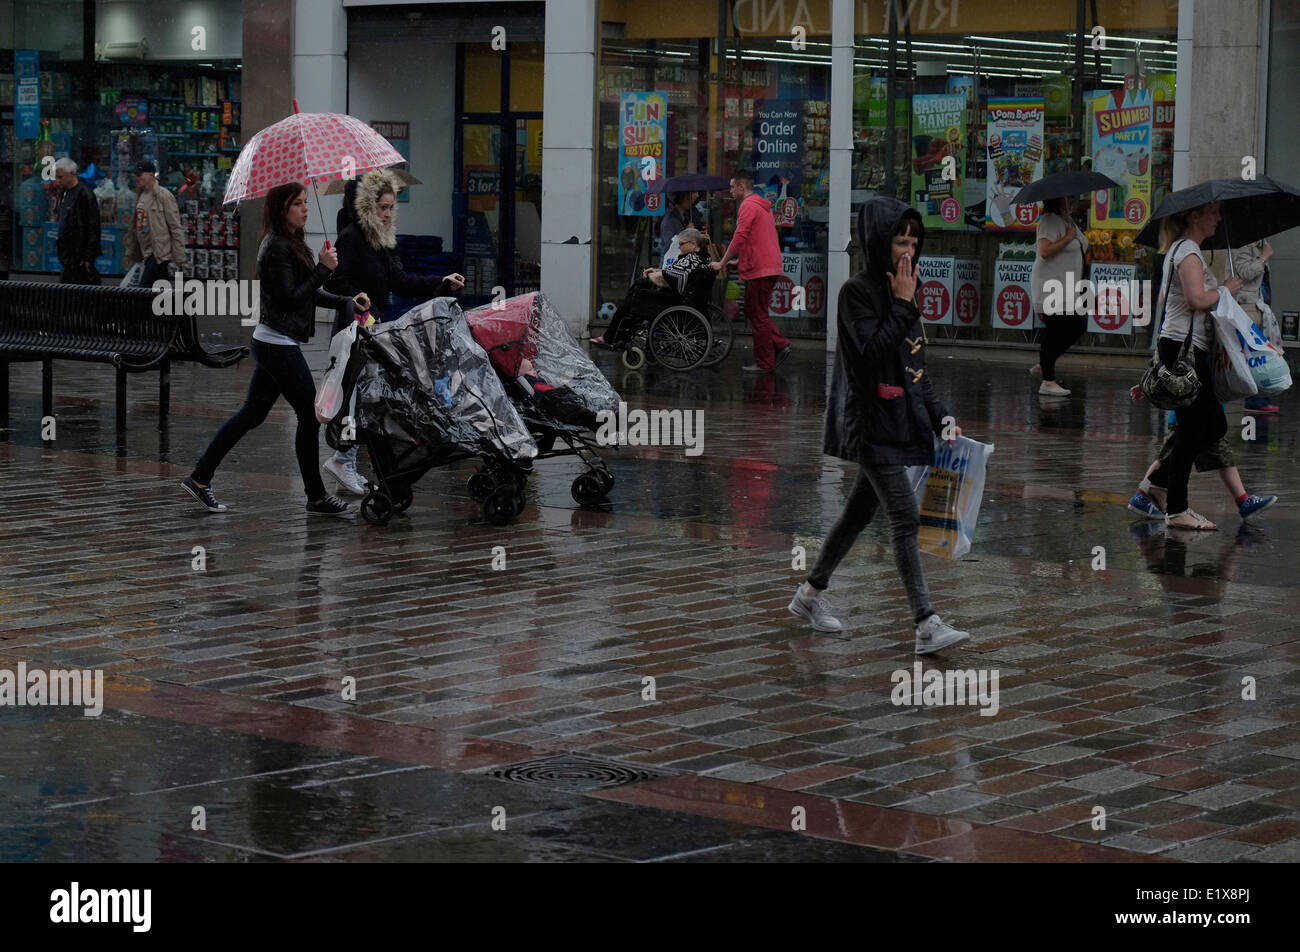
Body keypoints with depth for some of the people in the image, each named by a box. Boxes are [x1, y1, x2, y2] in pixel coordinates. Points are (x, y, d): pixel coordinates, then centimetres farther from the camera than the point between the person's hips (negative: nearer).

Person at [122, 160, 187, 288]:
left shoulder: (164, 196, -10)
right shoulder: (140, 196, 14)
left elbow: (176, 228, -13)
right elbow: (134, 227, 22)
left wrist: (178, 259, -15)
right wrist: (130, 254, 21)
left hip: (160, 254, -8)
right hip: (147, 254, 8)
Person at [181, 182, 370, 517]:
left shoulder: (290, 244, 15)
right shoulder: (277, 247, -16)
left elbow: (308, 293, 19)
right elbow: (289, 298, -21)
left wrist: (347, 302, 10)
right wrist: (324, 269, -19)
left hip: (270, 342, 10)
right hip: (280, 345, -10)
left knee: (252, 414, 13)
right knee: (310, 415, -3)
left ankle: (200, 478, 17)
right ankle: (316, 498, 5)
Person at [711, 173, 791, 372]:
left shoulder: (748, 206, -11)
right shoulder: (762, 205, 20)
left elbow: (740, 238, -18)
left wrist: (722, 263, -10)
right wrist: (737, 259, 24)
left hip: (758, 269, -10)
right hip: (770, 266, 10)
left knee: (758, 316, -4)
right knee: (753, 311, 16)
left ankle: (765, 363, -1)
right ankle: (780, 345, 11)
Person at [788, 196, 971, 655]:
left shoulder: (902, 291, 12)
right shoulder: (857, 291, -12)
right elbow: (874, 351, -23)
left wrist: (941, 416, 11)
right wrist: (903, 305, -17)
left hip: (900, 422, 8)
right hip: (872, 423, -8)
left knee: (860, 511, 17)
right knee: (906, 519, -12)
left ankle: (811, 593, 32)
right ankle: (926, 625, -13)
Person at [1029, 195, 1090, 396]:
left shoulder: (1068, 221, 16)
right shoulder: (1049, 221, -14)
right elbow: (1045, 251, -27)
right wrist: (1069, 237, -21)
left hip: (1069, 289, 10)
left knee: (1078, 327, 9)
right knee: (1055, 332, -9)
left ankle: (1042, 366, 20)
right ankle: (1048, 382, -5)